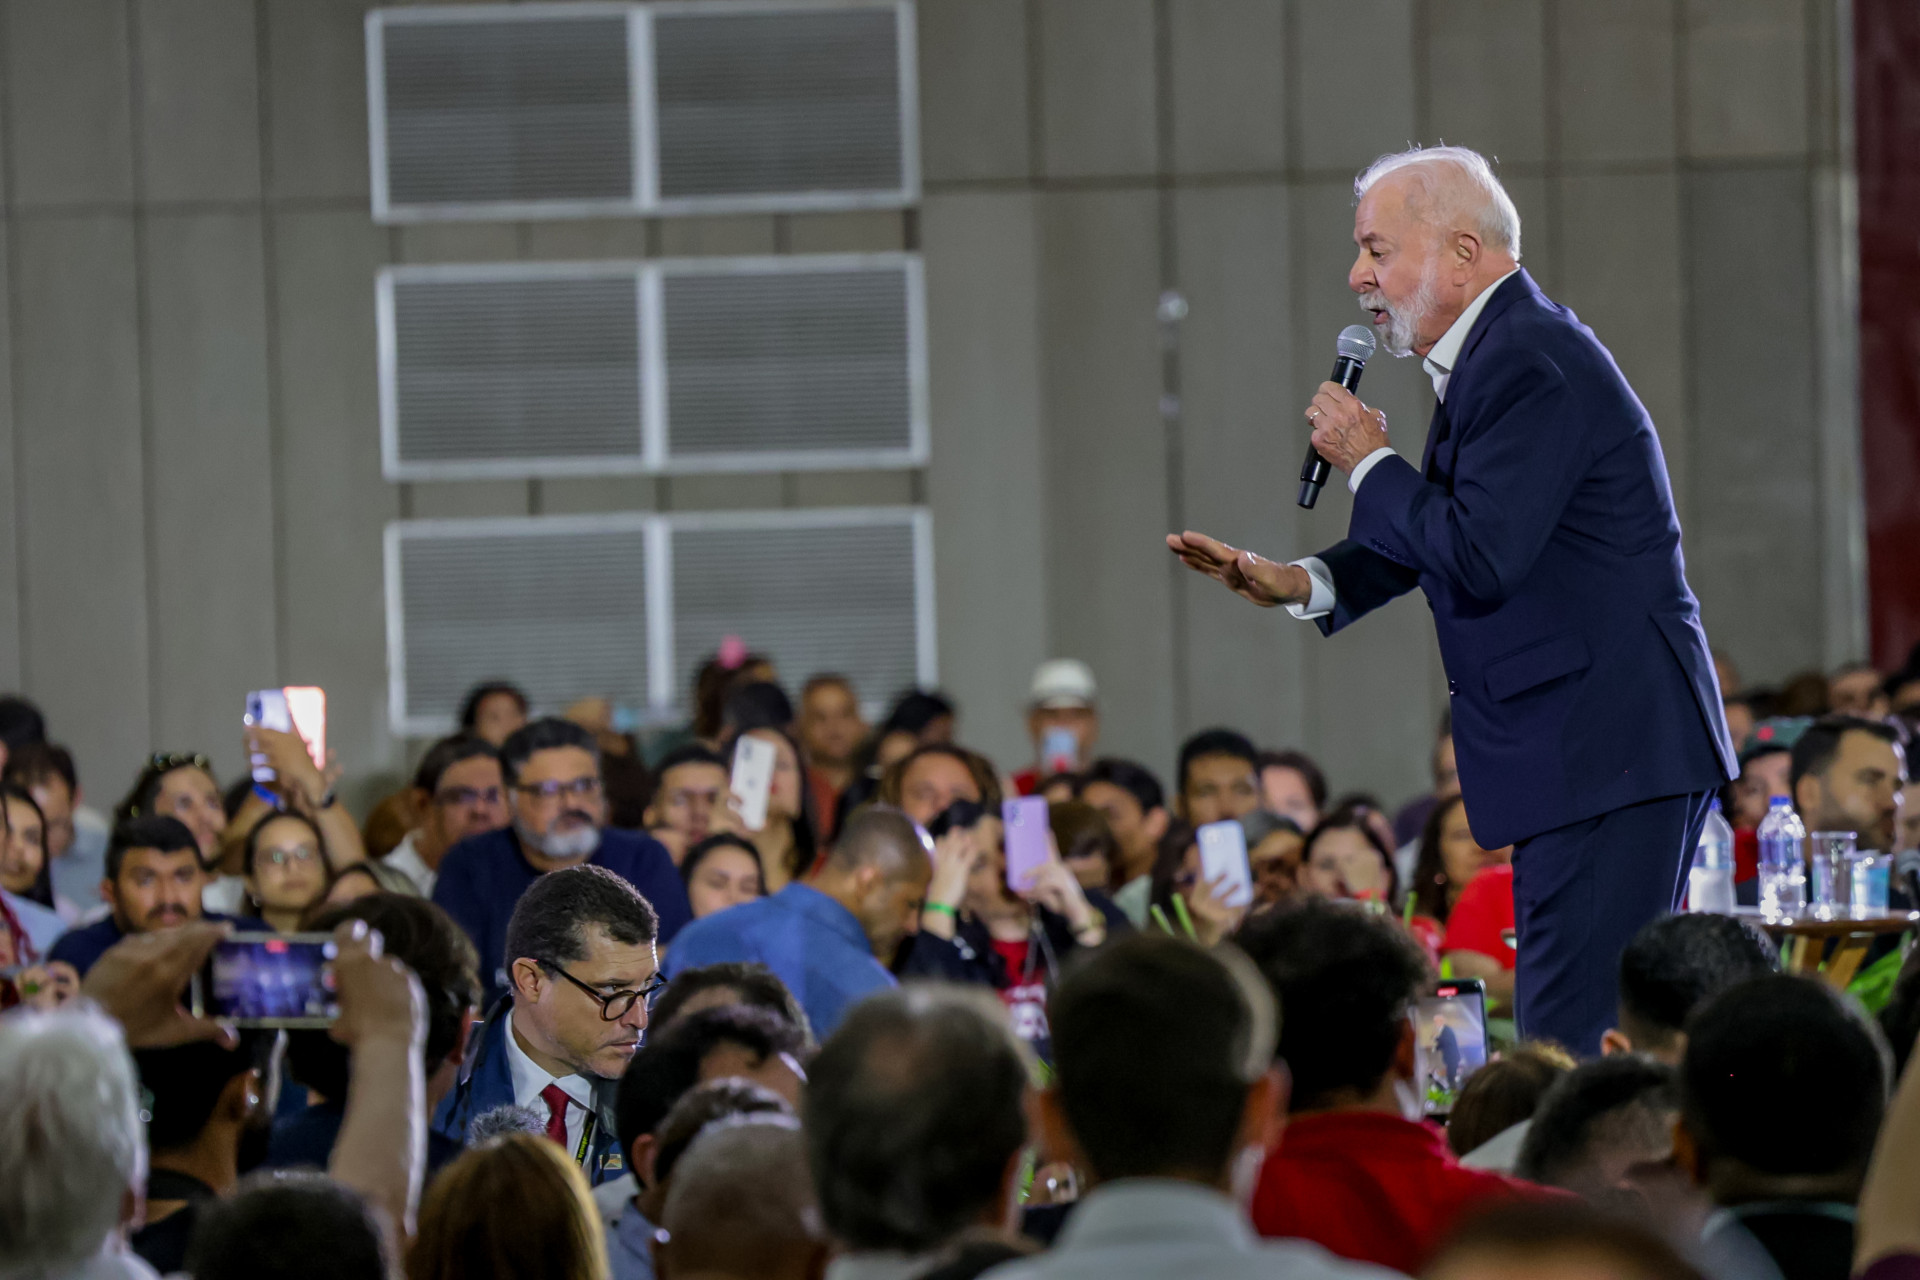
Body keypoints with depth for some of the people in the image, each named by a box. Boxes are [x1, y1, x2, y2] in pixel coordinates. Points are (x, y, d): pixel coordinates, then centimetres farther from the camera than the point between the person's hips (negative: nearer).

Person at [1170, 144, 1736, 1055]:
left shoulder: (1530, 365, -16)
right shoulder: (1491, 355, 17)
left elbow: (1480, 558, -23)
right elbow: (1440, 532, 25)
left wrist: (1368, 463, -9)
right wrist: (1303, 583, 10)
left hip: (1609, 754, -11)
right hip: (1594, 750, 11)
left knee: (1572, 1039, -14)